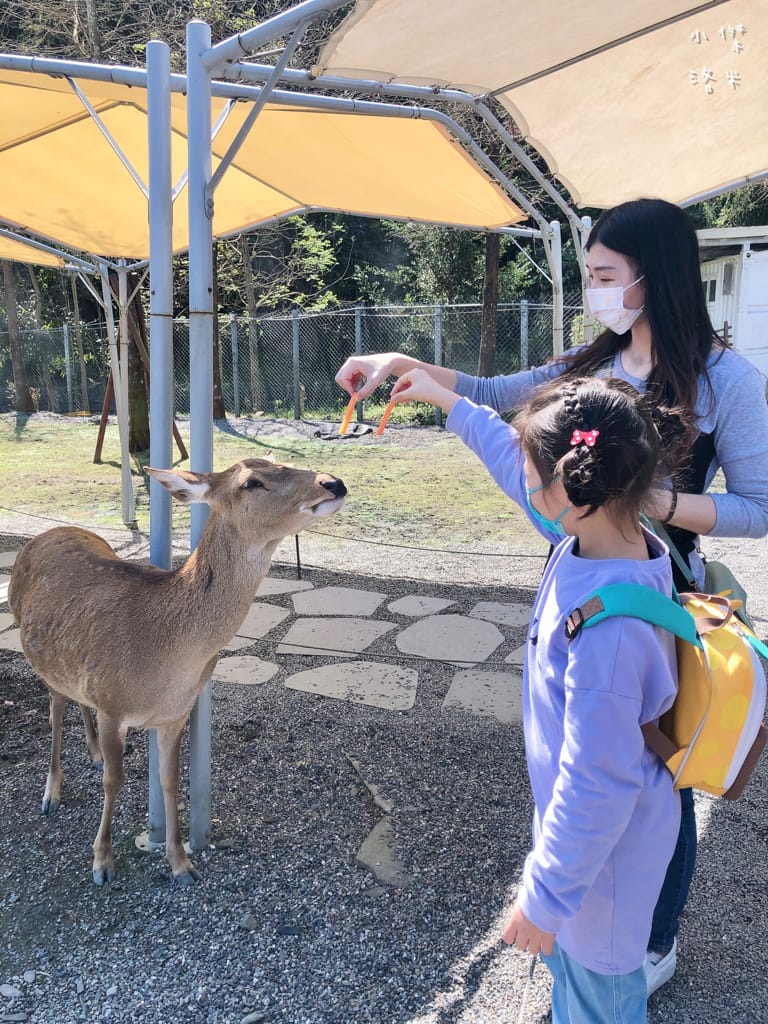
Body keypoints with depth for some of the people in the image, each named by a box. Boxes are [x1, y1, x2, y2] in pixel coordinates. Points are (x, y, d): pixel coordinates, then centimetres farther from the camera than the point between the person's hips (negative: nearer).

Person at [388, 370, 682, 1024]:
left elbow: (598, 784, -31)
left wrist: (543, 895, -18)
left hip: (605, 841, -8)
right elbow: (516, 460, 4)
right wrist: (448, 402, 14)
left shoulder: (609, 628, -40)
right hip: (577, 807, 8)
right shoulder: (612, 533, -13)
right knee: (571, 963, 32)